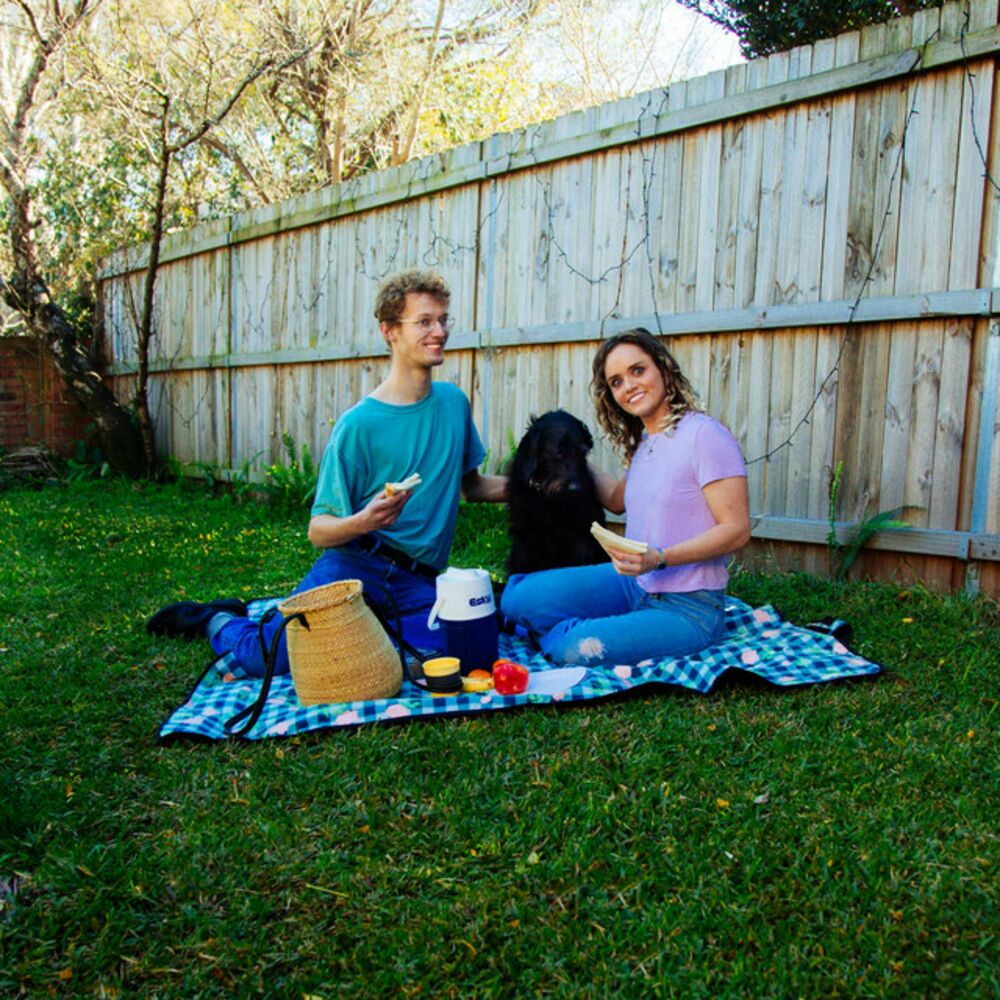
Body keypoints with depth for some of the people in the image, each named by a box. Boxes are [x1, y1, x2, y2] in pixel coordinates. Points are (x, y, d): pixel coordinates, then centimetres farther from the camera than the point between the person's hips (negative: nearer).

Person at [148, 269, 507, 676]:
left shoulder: (454, 402, 10)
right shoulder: (358, 424, -6)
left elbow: (471, 485, 23)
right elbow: (318, 531, -5)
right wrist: (363, 521, -26)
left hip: (418, 582, 4)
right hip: (353, 564, -4)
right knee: (265, 656, -22)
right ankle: (219, 621, 16)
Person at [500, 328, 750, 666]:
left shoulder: (705, 435, -14)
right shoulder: (643, 443, 10)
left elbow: (737, 530, -17)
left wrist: (659, 558, -28)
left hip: (687, 608, -7)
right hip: (633, 584, 7)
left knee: (578, 649, -29)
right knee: (519, 599, -10)